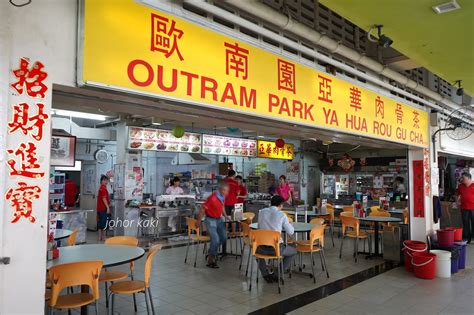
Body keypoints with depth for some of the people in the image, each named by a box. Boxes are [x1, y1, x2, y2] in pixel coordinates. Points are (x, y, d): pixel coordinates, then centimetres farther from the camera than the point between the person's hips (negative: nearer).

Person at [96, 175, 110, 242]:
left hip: (100, 208, 10)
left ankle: (100, 237, 17)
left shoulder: (101, 188, 16)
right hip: (103, 208, -10)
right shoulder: (103, 188, -14)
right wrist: (108, 207, -20)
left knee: (100, 223, 12)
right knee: (104, 223, -4)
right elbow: (104, 198, -20)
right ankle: (103, 237, 2)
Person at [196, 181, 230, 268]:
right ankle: (210, 260, 0)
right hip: (211, 220, -8)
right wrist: (199, 221, -11)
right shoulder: (212, 198, -26)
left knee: (223, 238, 10)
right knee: (215, 240, -15)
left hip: (219, 219, 8)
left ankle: (212, 253, 32)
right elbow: (202, 209, -19)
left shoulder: (223, 196, -1)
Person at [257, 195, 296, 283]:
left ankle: (265, 275, 28)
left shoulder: (261, 212, 5)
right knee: (293, 251, 27)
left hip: (262, 248, 3)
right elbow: (291, 232, 1)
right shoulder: (282, 215, -5)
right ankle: (277, 275, 20)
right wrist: (289, 224, 23)